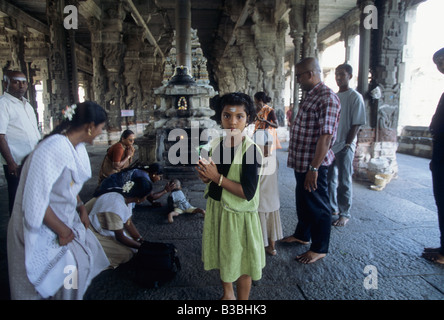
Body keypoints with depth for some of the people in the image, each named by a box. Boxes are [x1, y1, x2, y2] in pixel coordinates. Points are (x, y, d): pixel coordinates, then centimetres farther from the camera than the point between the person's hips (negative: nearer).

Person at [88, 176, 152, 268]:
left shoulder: (126, 197, -9)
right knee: (127, 253, -17)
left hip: (109, 230, 8)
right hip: (98, 235, -8)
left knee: (134, 242, -2)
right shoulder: (116, 205, -35)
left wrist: (141, 240, -7)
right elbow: (120, 237, -25)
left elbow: (128, 223, -1)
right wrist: (141, 247, -17)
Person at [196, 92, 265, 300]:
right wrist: (205, 176, -10)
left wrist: (217, 177, -23)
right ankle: (227, 293, 49)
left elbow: (248, 192, -25)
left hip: (239, 214, -7)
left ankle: (242, 299, 38)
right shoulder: (216, 144, -1)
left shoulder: (250, 150, -21)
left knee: (240, 263, 13)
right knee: (221, 256, 24)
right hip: (216, 209, 7)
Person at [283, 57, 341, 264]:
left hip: (314, 164, -10)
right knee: (302, 201, 23)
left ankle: (320, 249, 22)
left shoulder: (327, 98, -18)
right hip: (301, 162, 10)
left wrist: (314, 168, -27)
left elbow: (326, 136, -25)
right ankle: (302, 235, 42)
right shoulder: (309, 95, 13)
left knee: (317, 206, 5)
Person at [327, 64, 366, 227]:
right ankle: (332, 208, 26)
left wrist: (347, 145, -15)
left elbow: (356, 124, -10)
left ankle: (345, 214, 13)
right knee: (329, 179, 12)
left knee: (344, 181, 1)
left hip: (345, 147, -6)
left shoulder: (355, 97, -5)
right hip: (330, 145, 6)